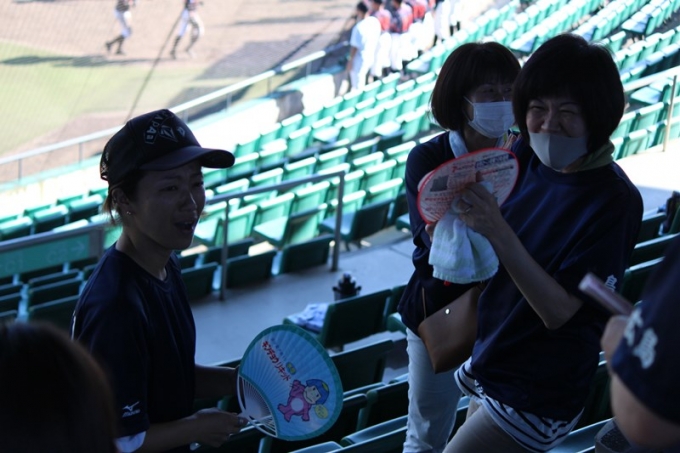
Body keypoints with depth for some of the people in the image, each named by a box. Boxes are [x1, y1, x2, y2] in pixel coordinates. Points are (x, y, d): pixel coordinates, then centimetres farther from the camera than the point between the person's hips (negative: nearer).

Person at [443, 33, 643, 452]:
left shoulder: (614, 201, -23)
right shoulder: (527, 156, -6)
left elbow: (558, 310, -25)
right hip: (490, 363, 7)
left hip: (537, 397, -7)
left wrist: (497, 231, -36)